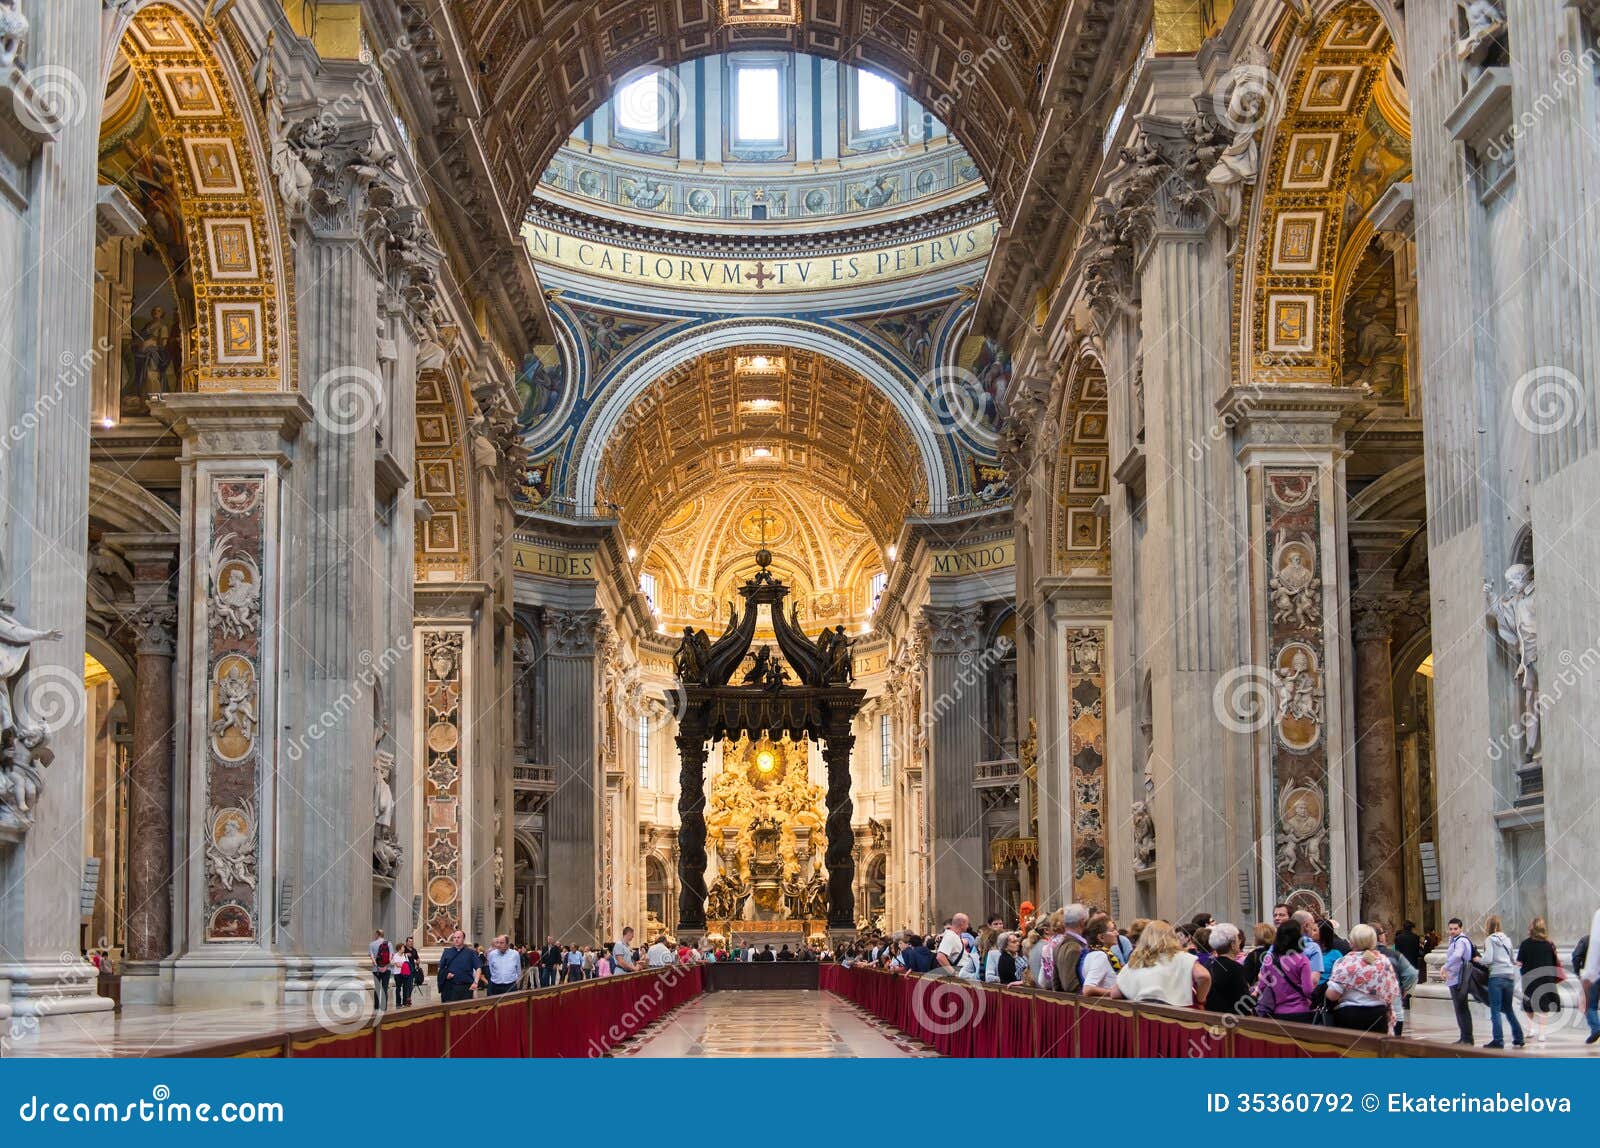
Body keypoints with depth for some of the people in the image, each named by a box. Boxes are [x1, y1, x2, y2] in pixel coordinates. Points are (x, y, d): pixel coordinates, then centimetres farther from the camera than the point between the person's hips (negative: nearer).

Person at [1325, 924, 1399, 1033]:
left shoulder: (1344, 962, -10)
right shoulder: (1384, 961, 3)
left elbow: (1332, 995, -13)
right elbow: (1394, 992, 7)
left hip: (1350, 1016, -3)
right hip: (1378, 1015, 3)